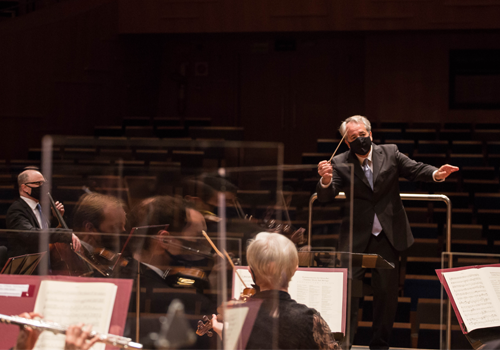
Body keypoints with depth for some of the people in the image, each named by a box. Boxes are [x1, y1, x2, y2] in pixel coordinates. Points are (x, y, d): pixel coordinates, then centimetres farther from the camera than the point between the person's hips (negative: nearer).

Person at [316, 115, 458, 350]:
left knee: (387, 291, 8)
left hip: (388, 235, 2)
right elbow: (325, 197, -9)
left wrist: (436, 174, -26)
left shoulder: (390, 153, 2)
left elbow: (415, 170, -5)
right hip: (356, 238, -1)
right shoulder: (340, 164, -3)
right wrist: (325, 180, -31)